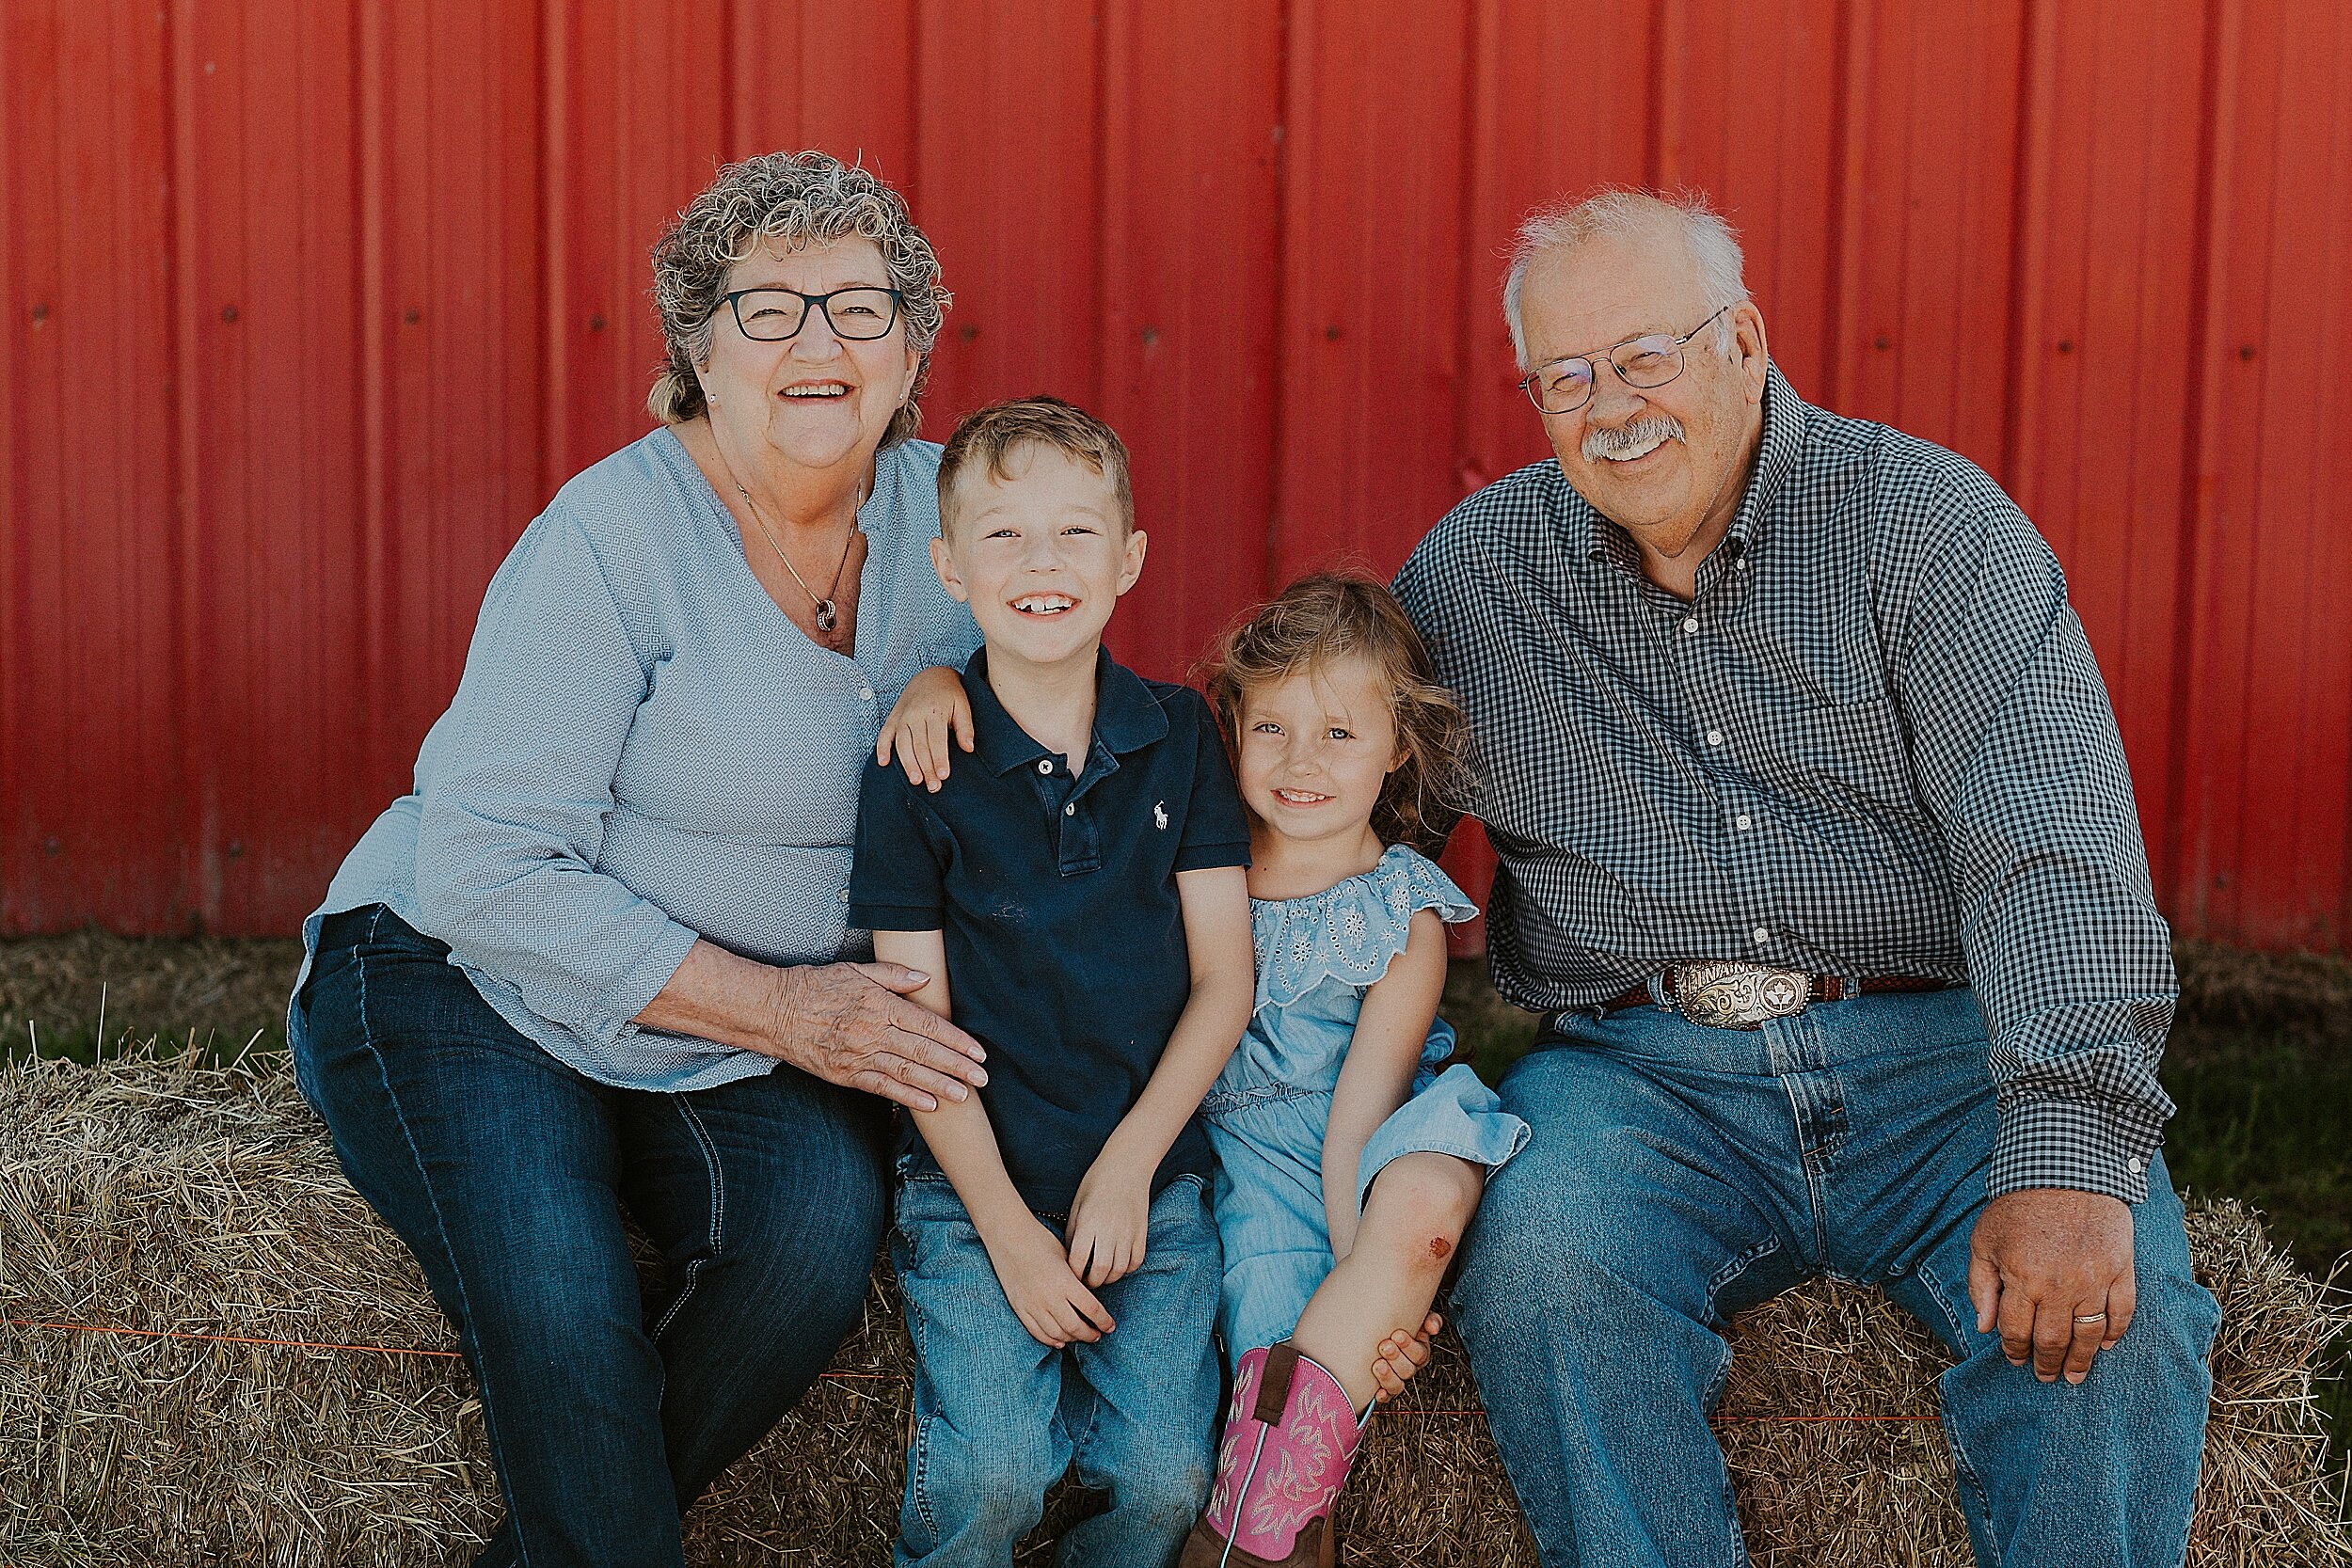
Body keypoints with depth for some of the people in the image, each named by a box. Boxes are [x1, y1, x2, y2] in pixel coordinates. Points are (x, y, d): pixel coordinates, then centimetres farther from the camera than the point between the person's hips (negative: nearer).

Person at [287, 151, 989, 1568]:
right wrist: (777, 1008, -26)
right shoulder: (615, 537, -18)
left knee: (825, 1214, -26)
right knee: (567, 1318, -31)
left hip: (744, 1048, 5)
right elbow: (488, 872, -21)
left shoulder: (937, 511, -2)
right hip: (466, 988, -4)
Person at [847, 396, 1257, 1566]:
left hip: (1150, 1173, 2)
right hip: (975, 1181, -2)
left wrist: (1128, 1168, -8)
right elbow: (921, 1023, -5)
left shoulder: (1178, 737, 2)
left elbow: (1222, 982, 1)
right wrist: (1006, 1224, -10)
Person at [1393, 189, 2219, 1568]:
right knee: (1542, 1260, -29)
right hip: (1643, 1070, 1)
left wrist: (2072, 1150, -25)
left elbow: (2054, 842, -11)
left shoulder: (1929, 520, -1)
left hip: (1939, 1053, -1)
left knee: (2113, 1311, -27)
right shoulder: (1470, 574, 8)